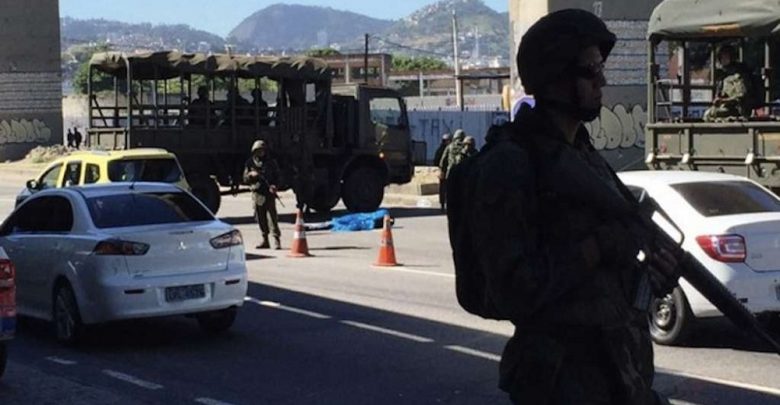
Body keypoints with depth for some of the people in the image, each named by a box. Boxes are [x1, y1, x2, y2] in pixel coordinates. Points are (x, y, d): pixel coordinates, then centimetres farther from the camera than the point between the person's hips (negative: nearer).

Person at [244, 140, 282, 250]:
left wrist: (274, 185, -12)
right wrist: (251, 174, -13)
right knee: (260, 218, 5)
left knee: (272, 216, -11)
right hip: (257, 194, 3)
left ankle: (277, 239, -14)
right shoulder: (250, 163, 9)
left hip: (269, 193, -3)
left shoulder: (271, 162, 6)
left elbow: (277, 177, 7)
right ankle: (265, 240, 14)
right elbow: (245, 179, 8)